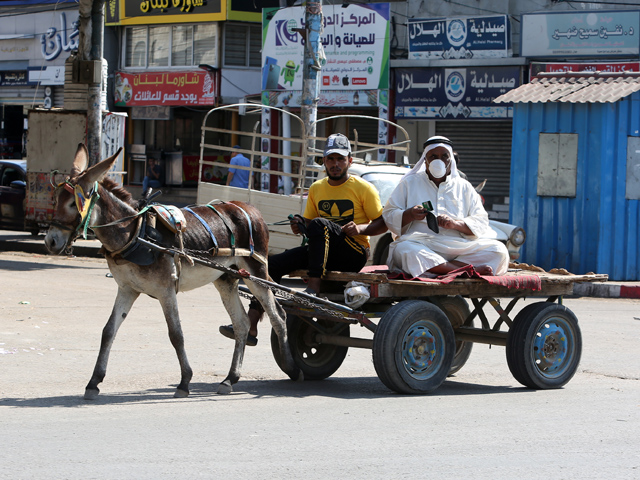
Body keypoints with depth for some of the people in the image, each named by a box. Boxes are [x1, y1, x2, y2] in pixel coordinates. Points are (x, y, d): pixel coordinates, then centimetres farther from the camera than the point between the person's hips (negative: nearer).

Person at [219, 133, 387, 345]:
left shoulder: (363, 188, -2)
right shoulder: (316, 189, 14)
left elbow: (383, 223, -2)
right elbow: (307, 222, 20)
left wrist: (361, 228, -21)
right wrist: (300, 226, -3)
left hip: (354, 254, -6)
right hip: (325, 254, 6)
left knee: (320, 224, -33)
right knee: (273, 263, -12)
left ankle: (313, 288, -37)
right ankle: (250, 326, -18)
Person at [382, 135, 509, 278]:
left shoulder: (464, 187, 22)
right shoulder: (409, 183, 19)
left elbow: (481, 222, 11)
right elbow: (388, 216, 12)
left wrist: (455, 223, -9)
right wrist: (410, 215, -10)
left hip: (458, 247, 2)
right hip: (420, 243, -2)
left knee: (499, 250, -22)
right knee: (404, 250, -39)